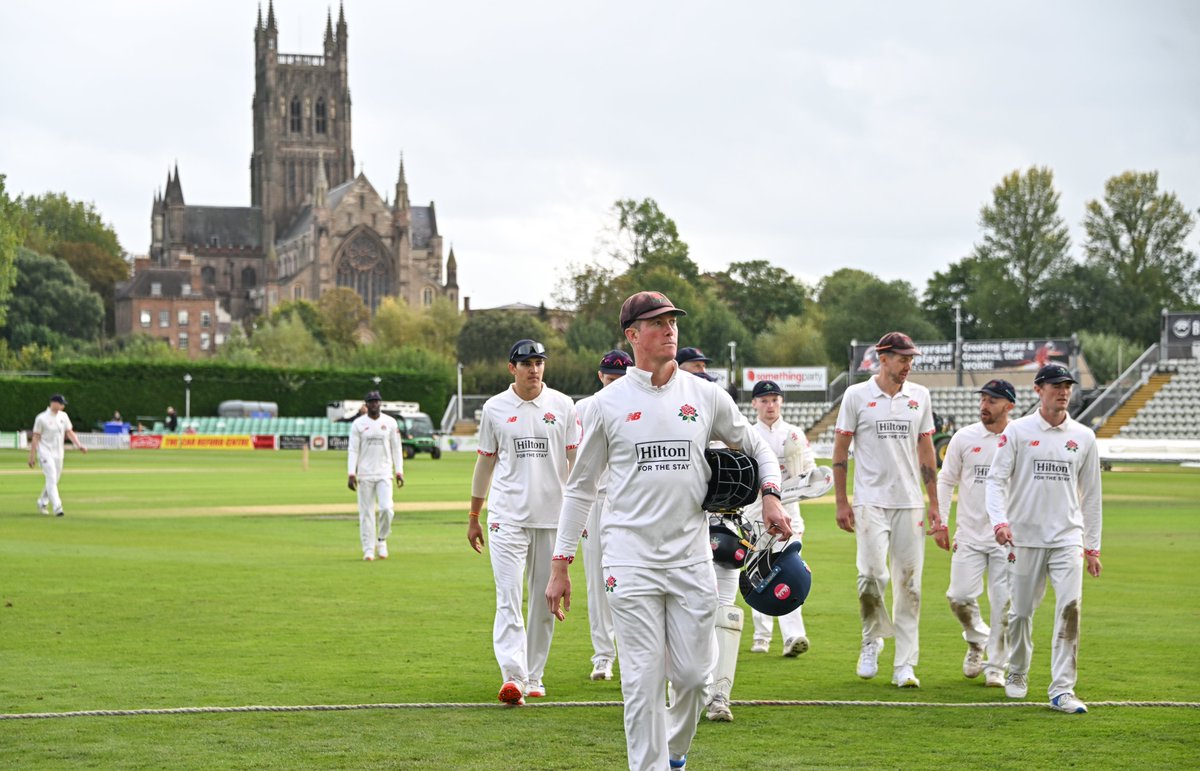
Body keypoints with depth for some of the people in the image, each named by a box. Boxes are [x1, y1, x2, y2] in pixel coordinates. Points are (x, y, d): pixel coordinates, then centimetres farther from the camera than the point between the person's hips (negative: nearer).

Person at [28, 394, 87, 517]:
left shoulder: (63, 416, 7)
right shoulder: (42, 418, -9)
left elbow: (70, 432, 7)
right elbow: (35, 437, -7)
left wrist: (79, 445, -8)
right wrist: (32, 456, -9)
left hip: (58, 453, 6)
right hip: (46, 452, -6)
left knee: (54, 480, 12)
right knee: (51, 478, -15)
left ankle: (42, 503, 32)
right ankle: (57, 507, -22)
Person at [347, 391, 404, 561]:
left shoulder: (390, 422, 5)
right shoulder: (358, 424, 1)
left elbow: (396, 448, 7)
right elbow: (353, 450, -1)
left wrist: (399, 472, 1)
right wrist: (351, 474, -10)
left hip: (384, 473, 0)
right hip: (364, 475, 0)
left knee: (386, 508, -13)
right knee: (366, 512, 0)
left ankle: (381, 540, 10)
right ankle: (368, 549, 6)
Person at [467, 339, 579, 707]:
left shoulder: (562, 405, 4)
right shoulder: (495, 408, 4)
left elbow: (576, 459, 4)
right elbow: (485, 463, 10)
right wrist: (473, 517, 11)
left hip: (552, 516, 1)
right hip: (508, 517, -1)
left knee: (545, 600, 7)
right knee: (509, 598, -12)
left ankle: (534, 676, 18)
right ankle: (513, 677, -19)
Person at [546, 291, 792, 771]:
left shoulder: (707, 397, 7)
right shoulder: (608, 404, 2)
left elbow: (756, 447, 20)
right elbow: (580, 488, 8)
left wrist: (770, 495, -1)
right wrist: (560, 565, 4)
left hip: (691, 559, 2)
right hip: (630, 560, -2)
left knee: (692, 674, 5)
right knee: (643, 680, -5)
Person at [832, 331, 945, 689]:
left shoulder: (919, 396, 9)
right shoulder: (857, 395, 0)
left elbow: (926, 452, 13)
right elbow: (840, 451, 3)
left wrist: (934, 505, 9)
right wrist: (841, 503, -2)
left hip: (909, 503, 3)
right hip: (870, 501, -3)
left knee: (909, 583, 0)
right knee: (872, 575, -15)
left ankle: (905, 666, 5)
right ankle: (872, 638, 12)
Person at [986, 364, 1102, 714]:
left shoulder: (1083, 437, 8)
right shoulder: (1017, 431, 0)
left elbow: (1090, 494, 14)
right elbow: (996, 479, -4)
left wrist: (1092, 546, 13)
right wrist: (1000, 520, -21)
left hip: (1068, 538, 1)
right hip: (1025, 537, -1)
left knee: (1070, 608, -14)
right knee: (1021, 611, 7)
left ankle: (1062, 690, -12)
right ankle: (1017, 674, 31)